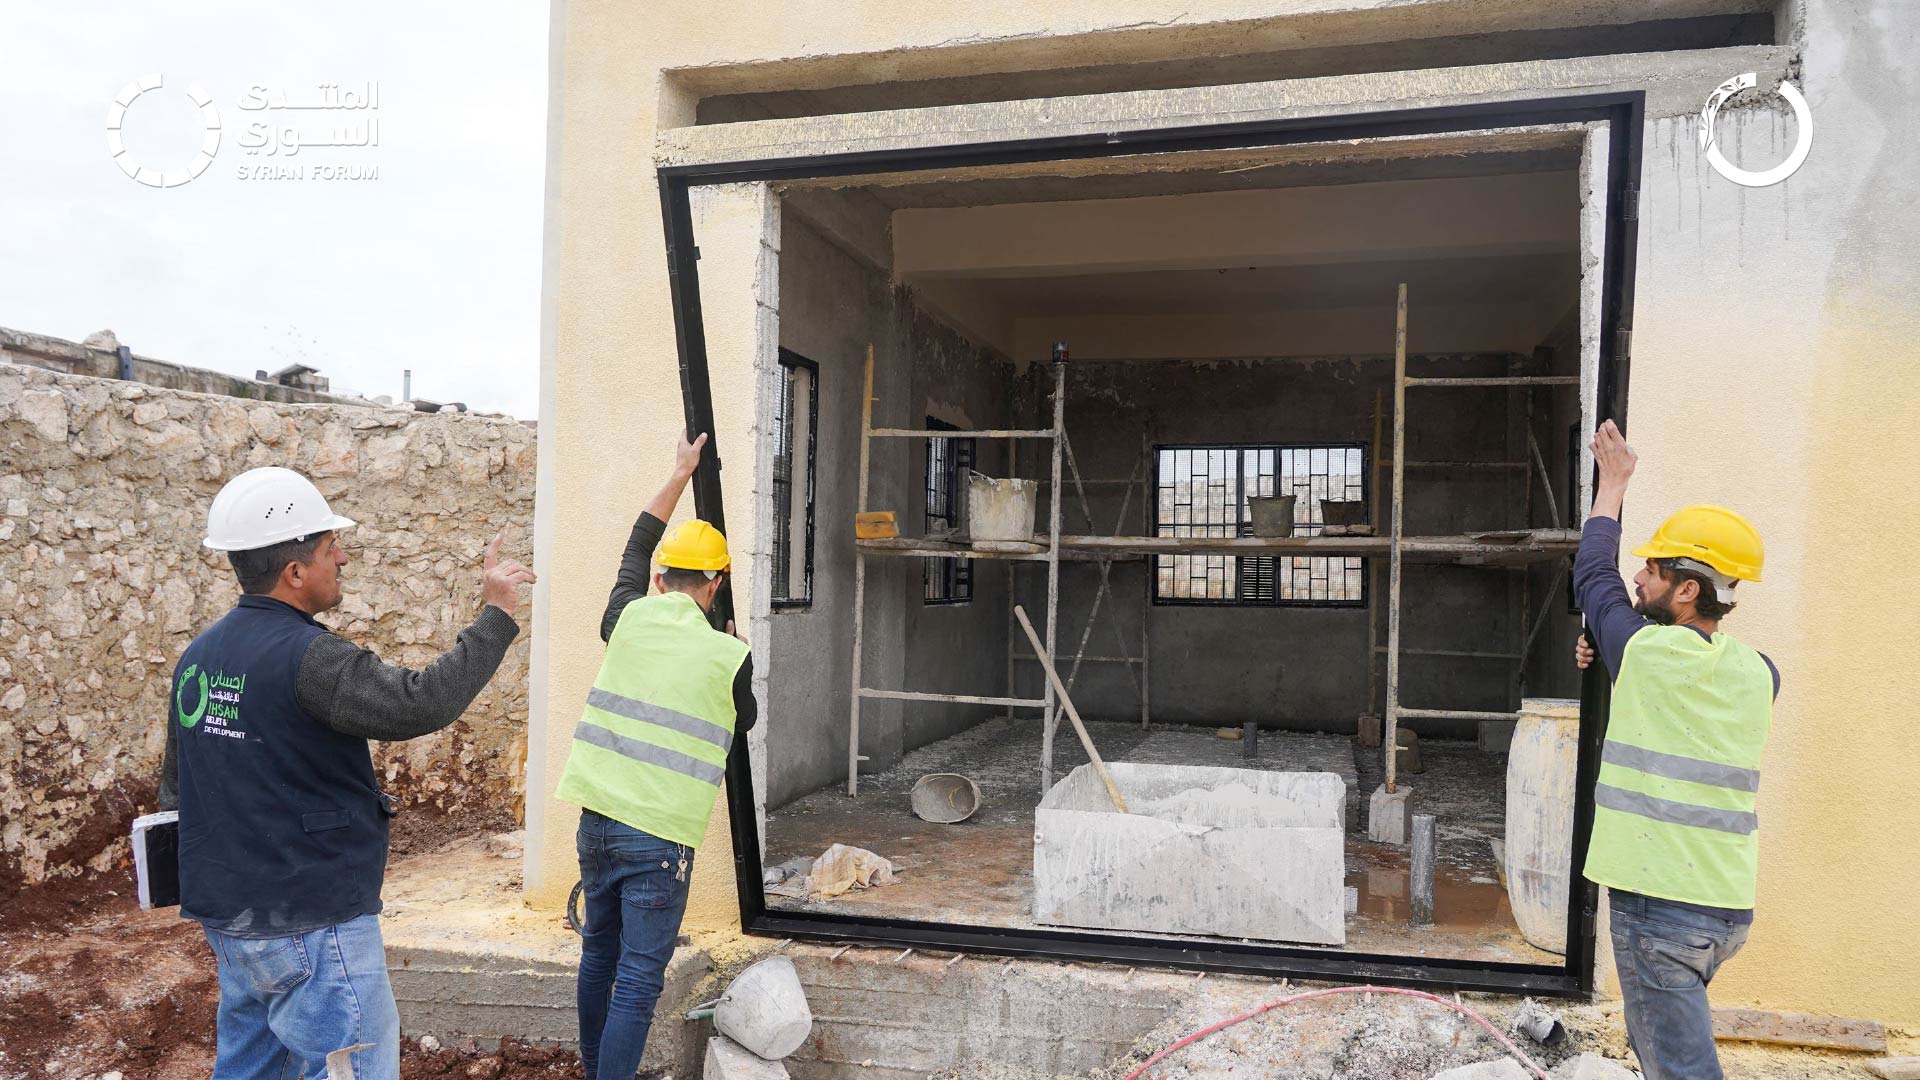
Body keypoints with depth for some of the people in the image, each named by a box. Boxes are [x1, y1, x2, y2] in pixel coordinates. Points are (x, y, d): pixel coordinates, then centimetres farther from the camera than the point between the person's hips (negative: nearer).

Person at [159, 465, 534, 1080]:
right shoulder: (304, 656, -21)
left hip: (227, 917, 9)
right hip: (313, 925, -9)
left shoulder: (197, 658, 7)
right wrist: (496, 616, -19)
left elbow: (176, 789, 17)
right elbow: (423, 703, -29)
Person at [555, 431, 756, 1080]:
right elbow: (743, 721, 13)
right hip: (660, 836, -5)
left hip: (597, 819, 5)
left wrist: (680, 475, 31)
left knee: (599, 952, 21)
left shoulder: (628, 619, 2)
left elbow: (636, 550, 22)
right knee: (638, 980, 1)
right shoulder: (727, 656, -7)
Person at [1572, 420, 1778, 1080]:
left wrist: (1612, 482, 16)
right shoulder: (1758, 674, 4)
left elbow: (1593, 575, 5)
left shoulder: (1646, 650, -13)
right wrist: (1614, 655, 14)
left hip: (1659, 902, -7)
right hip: (1729, 905, 7)